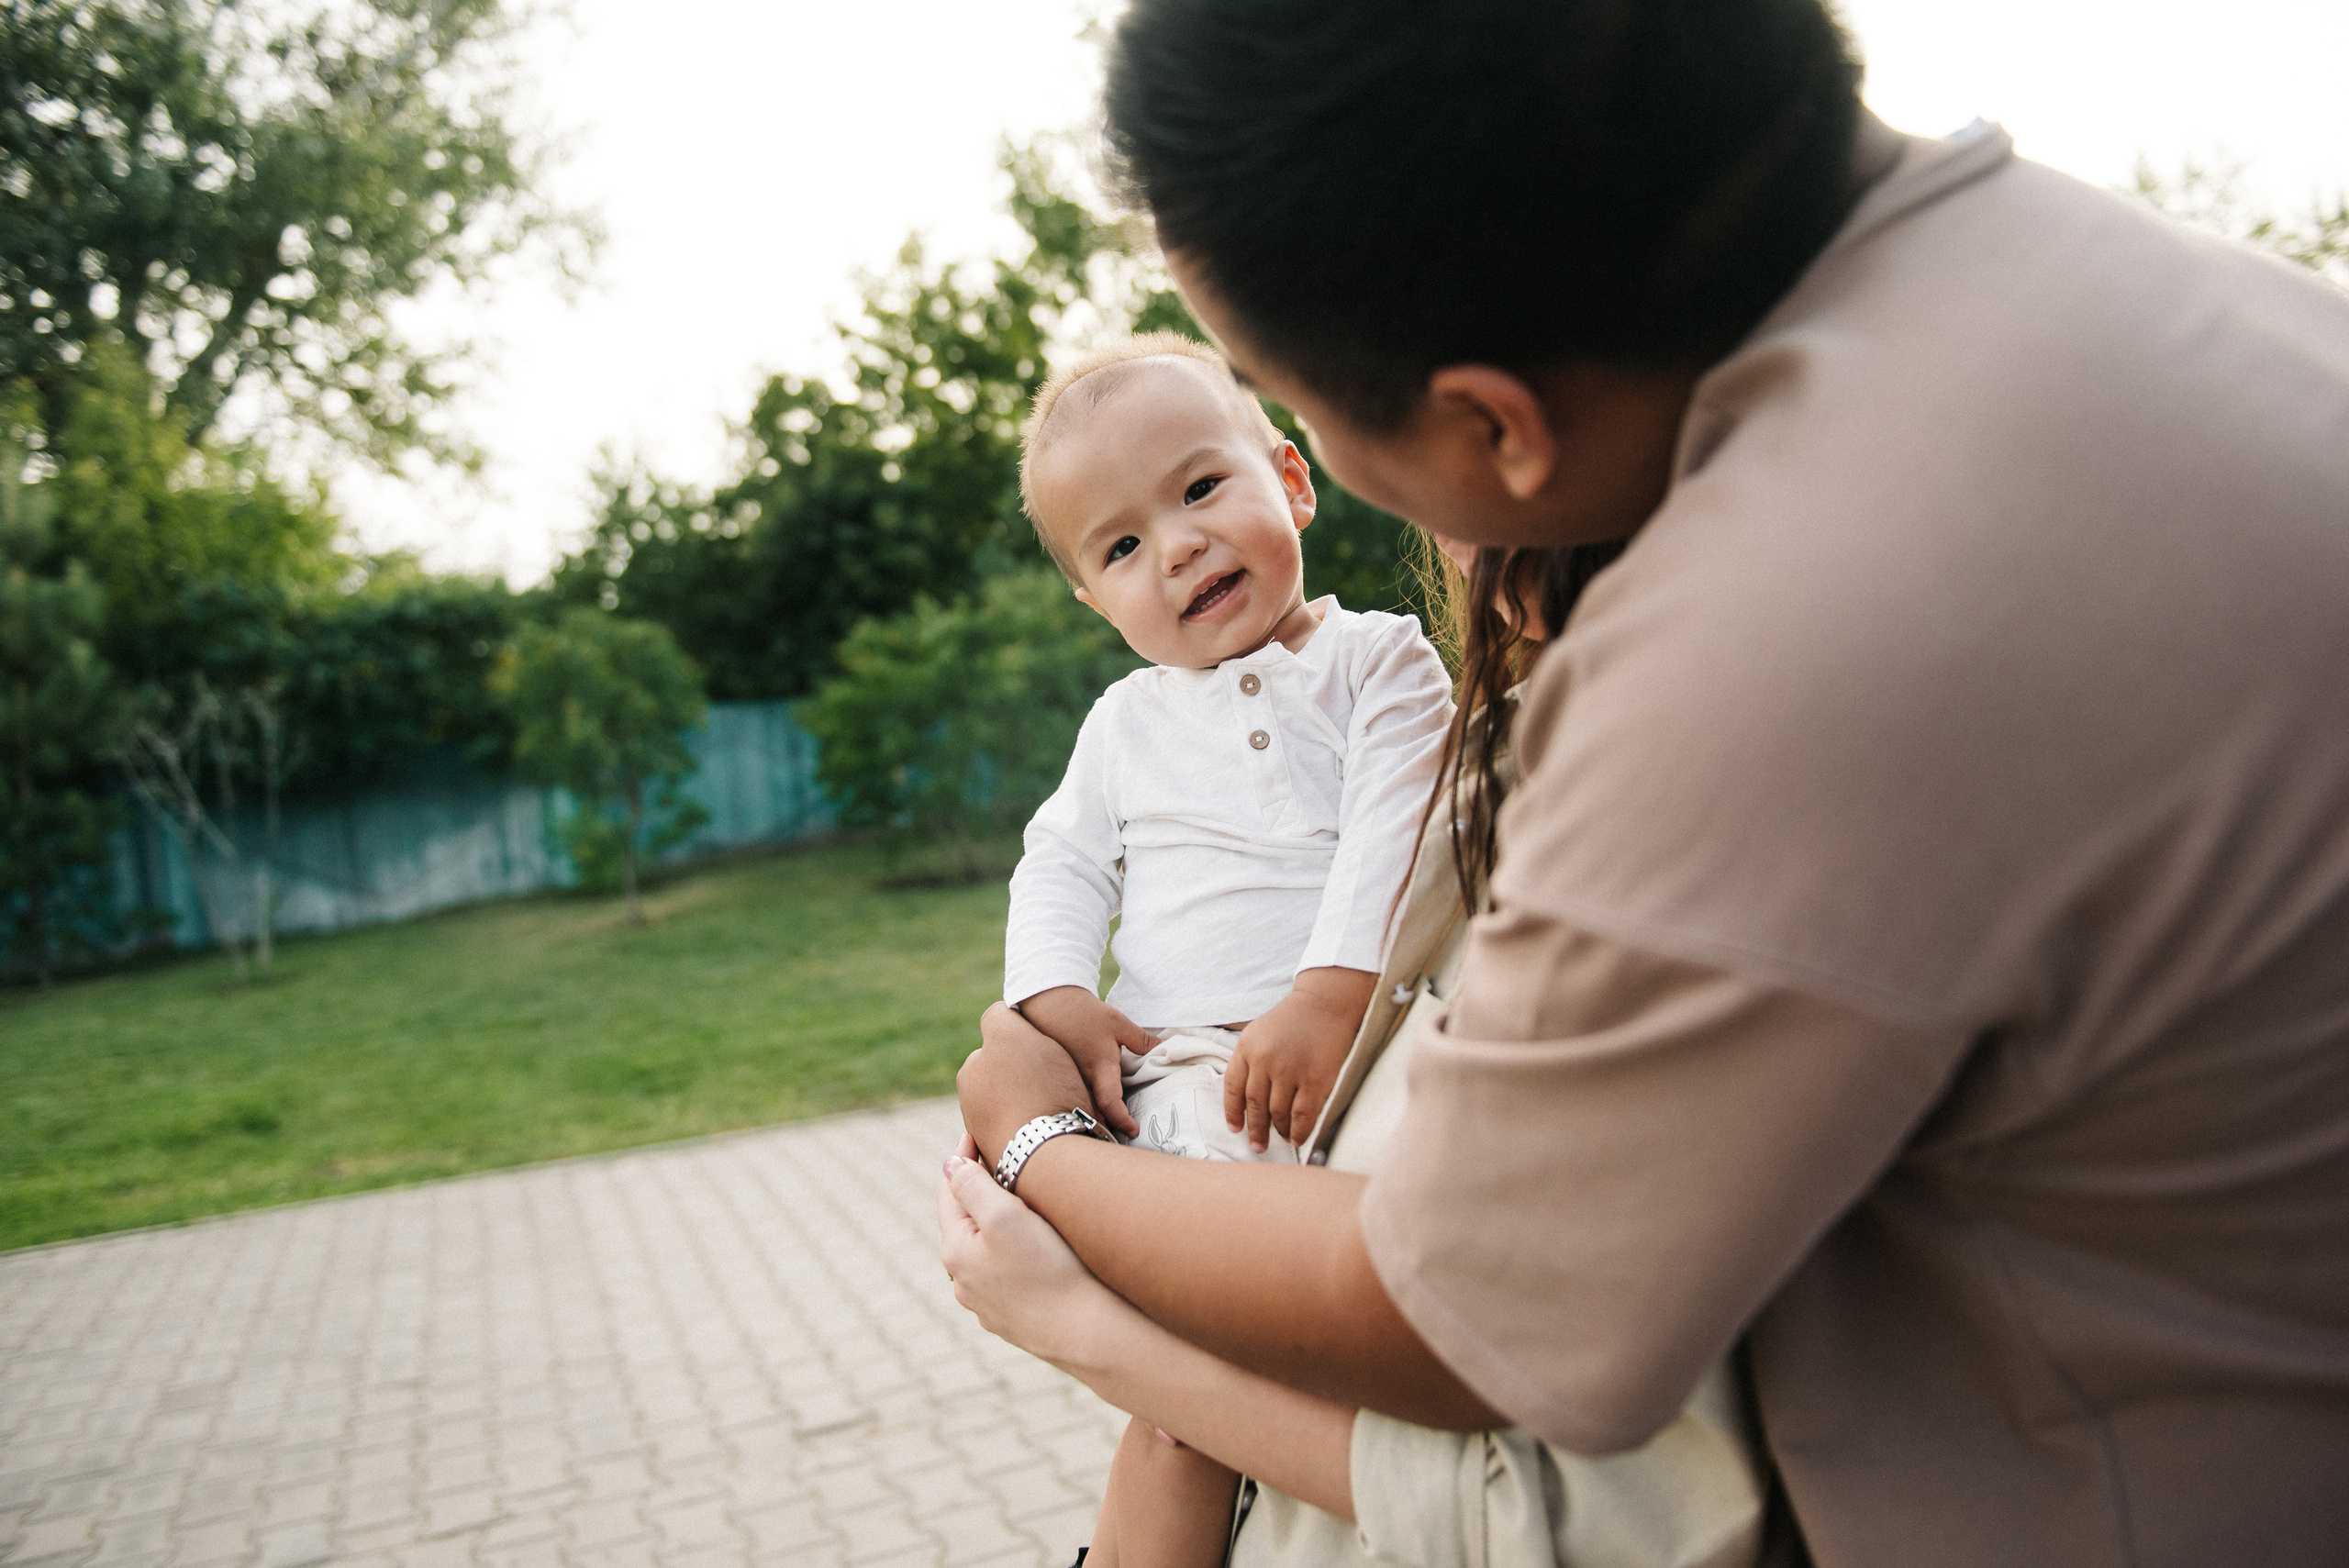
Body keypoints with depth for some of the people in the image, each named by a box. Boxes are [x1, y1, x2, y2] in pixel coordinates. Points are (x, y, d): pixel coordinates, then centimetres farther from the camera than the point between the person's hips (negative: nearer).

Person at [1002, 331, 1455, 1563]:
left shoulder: (1377, 661, 7)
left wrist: (1329, 998, -21)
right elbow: (1062, 864, 19)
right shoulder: (1125, 724, 21)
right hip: (1178, 1070, 2)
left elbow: (1394, 834, -7)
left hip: (1350, 1049, -1)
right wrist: (1057, 999, -1)